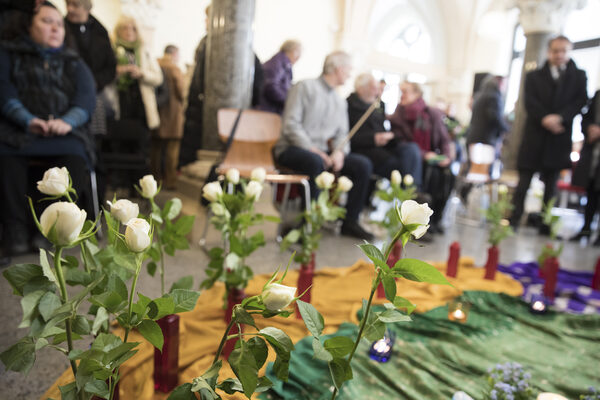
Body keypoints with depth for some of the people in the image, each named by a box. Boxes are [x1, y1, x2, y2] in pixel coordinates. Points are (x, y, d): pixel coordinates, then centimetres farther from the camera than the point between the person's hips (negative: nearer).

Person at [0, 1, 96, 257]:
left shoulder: (73, 63, 24)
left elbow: (87, 98, 6)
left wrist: (67, 122, -16)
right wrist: (28, 120, -19)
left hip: (63, 132, 1)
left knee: (75, 158, -32)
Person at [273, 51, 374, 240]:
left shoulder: (340, 101, 21)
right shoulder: (305, 86, -1)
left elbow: (341, 134, 15)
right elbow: (290, 125, -11)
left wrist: (339, 152, -9)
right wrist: (311, 149, -21)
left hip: (322, 151, 7)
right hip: (293, 148, -6)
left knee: (363, 164, -11)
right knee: (316, 162, -40)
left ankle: (350, 222, -4)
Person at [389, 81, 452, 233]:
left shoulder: (433, 114, 7)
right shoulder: (397, 118, -1)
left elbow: (444, 139, 10)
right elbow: (401, 145, -8)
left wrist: (446, 156, -9)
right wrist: (424, 155, -20)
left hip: (433, 159, 3)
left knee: (448, 174, -23)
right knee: (431, 172, -30)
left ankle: (435, 218, -8)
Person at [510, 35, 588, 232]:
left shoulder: (578, 76, 13)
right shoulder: (534, 76, 12)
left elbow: (580, 101, 0)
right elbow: (530, 102, -1)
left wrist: (560, 117, -17)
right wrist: (545, 119, -17)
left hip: (559, 137, 1)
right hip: (535, 136, -1)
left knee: (550, 185, 5)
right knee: (524, 182, -3)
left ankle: (546, 225, 9)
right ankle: (513, 221, -1)